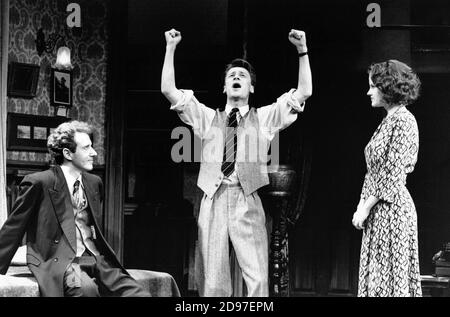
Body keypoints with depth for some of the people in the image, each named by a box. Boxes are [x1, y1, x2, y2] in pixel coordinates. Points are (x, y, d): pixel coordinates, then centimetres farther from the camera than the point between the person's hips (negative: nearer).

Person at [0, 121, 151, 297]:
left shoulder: (94, 183, 16)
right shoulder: (39, 183, -4)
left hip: (94, 259, 6)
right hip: (57, 260, -6)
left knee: (139, 294, -17)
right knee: (85, 287, -38)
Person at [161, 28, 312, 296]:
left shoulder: (265, 118, 14)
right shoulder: (208, 118, 17)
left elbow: (304, 92, 6)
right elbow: (168, 90, 11)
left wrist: (302, 50, -2)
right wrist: (171, 48, 7)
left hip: (247, 203, -1)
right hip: (213, 200, 1)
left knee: (258, 279, -11)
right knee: (211, 280, 0)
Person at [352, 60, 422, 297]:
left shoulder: (403, 121, -11)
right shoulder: (388, 120, 15)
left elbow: (393, 174, -17)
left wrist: (365, 207, -15)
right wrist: (362, 204, 7)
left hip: (392, 208, -9)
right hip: (377, 209, 9)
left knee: (391, 273, -4)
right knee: (377, 275, 9)